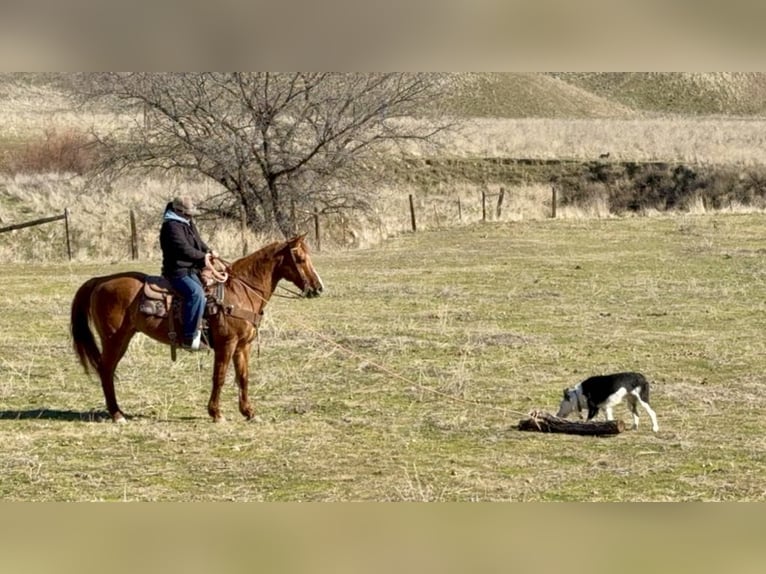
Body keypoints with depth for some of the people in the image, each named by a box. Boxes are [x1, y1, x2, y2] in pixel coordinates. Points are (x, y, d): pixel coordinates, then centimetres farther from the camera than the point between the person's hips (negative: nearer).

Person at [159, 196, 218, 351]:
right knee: (196, 292, -33)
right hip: (178, 272, -11)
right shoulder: (172, 226, -15)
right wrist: (202, 256, -12)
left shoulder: (188, 223, 17)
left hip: (191, 270, 11)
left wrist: (208, 251, 6)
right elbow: (184, 249, -23)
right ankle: (190, 338, -36)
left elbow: (198, 242, 26)